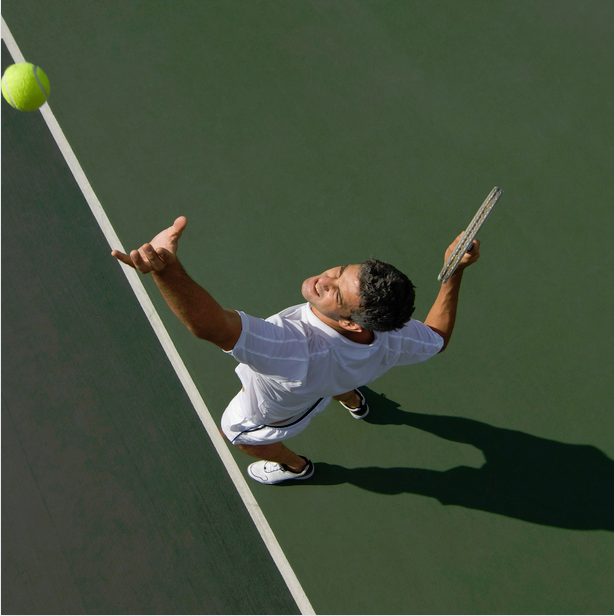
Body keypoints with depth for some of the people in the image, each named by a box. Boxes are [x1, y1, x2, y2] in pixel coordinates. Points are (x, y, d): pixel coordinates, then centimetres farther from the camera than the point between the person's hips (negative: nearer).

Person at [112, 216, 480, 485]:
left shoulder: (296, 353, -59)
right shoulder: (393, 340, -39)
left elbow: (210, 325, -73)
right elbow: (438, 338, -15)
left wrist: (167, 268, -90)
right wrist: (456, 270, -22)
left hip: (274, 411, -4)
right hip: (330, 384, 5)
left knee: (236, 433, 31)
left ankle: (296, 467, 60)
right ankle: (355, 402, 76)